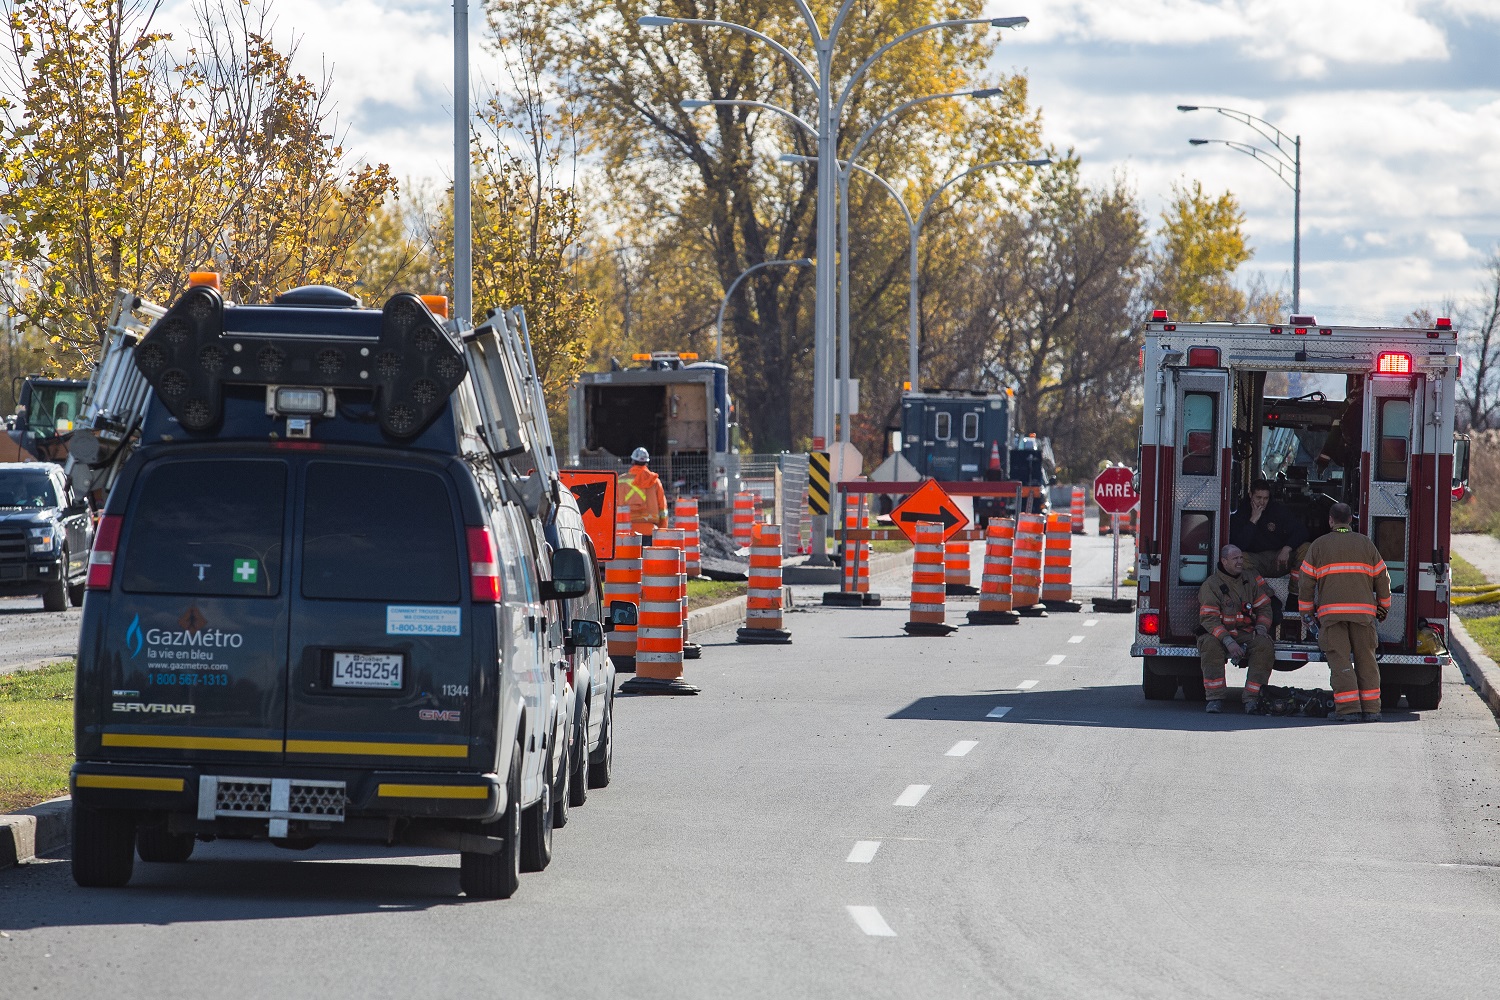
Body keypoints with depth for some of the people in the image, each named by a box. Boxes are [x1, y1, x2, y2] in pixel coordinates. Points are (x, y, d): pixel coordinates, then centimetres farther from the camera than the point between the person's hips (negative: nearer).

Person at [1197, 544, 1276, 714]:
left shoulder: (1252, 578, 9)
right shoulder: (1211, 585, -6)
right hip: (1220, 633, -3)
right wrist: (1228, 641, -28)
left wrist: (1261, 628, -9)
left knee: (1265, 644, -28)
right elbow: (1209, 618, -16)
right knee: (1210, 644, -36)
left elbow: (1264, 607, 13)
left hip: (1248, 635, 3)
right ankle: (1215, 698, -33)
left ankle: (1252, 698, -27)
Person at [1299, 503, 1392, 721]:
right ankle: (1371, 708, 6)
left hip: (1331, 612, -2)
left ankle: (1348, 709, -11)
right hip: (1364, 611, 2)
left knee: (1340, 661, -3)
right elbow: (1382, 578, 13)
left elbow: (1307, 581, 7)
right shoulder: (1365, 544, 10)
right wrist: (1383, 607, 25)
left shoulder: (1319, 546, 6)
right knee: (1366, 660, 7)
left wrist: (1306, 611, 18)